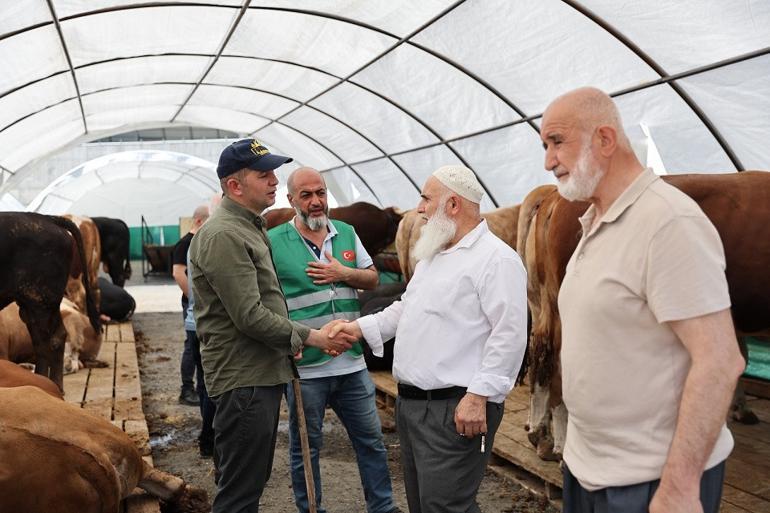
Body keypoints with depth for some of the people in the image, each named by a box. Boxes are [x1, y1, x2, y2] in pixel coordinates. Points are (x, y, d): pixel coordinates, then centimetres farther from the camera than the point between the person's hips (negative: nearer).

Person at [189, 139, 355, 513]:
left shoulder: (251, 228, 17)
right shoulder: (223, 236, -17)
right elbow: (250, 317, -22)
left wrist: (288, 341, 11)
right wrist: (310, 337, -15)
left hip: (263, 373, 10)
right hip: (243, 379, -10)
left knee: (252, 482, 19)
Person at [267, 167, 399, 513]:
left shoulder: (346, 233, 8)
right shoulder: (273, 241, -6)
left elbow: (372, 279, 12)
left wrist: (344, 273, -8)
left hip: (352, 363, 4)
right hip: (304, 367, -4)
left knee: (371, 440, 15)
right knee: (305, 447, 11)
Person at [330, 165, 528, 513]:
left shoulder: (496, 258, -14)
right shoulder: (431, 257, 17)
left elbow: (509, 334, -20)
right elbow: (407, 308, 27)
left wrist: (478, 396, -23)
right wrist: (361, 327, 16)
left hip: (456, 409, -9)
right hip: (410, 403, 10)